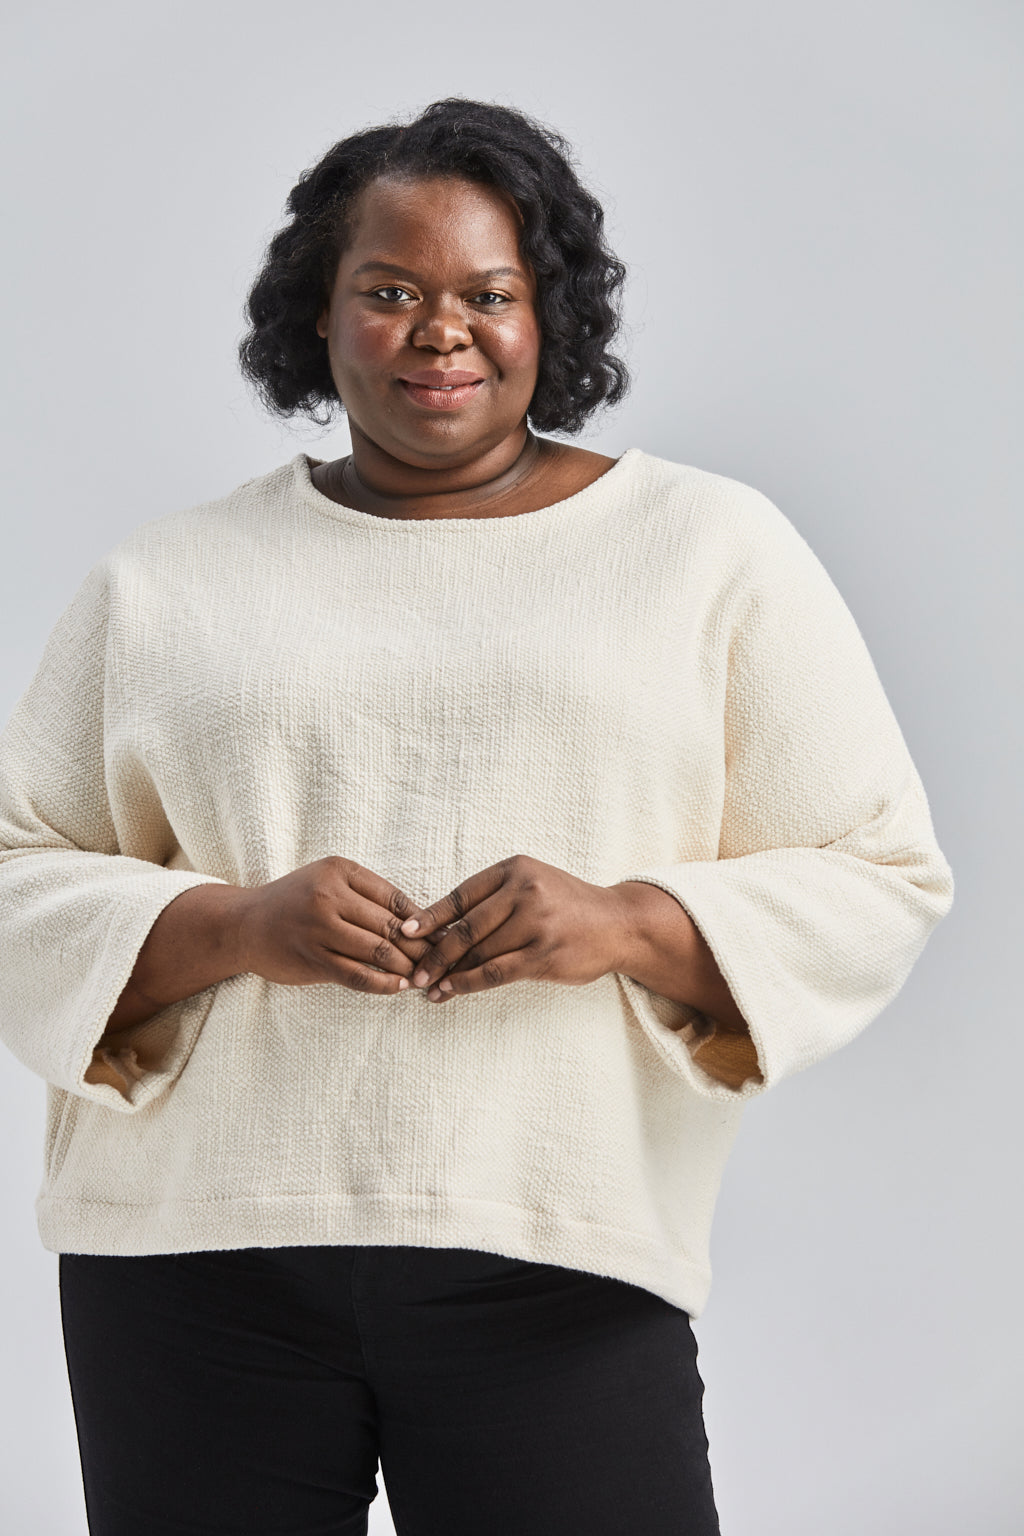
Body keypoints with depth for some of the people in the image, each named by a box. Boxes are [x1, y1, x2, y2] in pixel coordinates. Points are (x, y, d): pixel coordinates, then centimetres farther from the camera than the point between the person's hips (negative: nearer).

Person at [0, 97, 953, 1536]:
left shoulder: (713, 545, 8)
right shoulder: (167, 579, 11)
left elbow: (883, 881, 5)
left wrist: (629, 922, -12)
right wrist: (234, 925, -12)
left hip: (558, 1259, -1)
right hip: (199, 1254, 1)